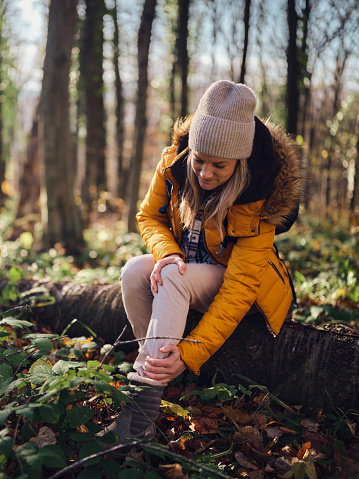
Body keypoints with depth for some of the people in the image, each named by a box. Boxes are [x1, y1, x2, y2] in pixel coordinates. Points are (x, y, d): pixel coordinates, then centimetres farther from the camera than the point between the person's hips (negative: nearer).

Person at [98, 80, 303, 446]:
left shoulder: (258, 199, -28)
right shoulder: (174, 162, -16)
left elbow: (238, 289, -32)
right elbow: (149, 216, -1)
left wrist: (190, 353, -41)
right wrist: (166, 252, -25)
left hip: (237, 278, -4)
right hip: (186, 267, 5)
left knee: (175, 279, -35)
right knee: (135, 271, -26)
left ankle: (146, 394, -36)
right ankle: (158, 367, -19)